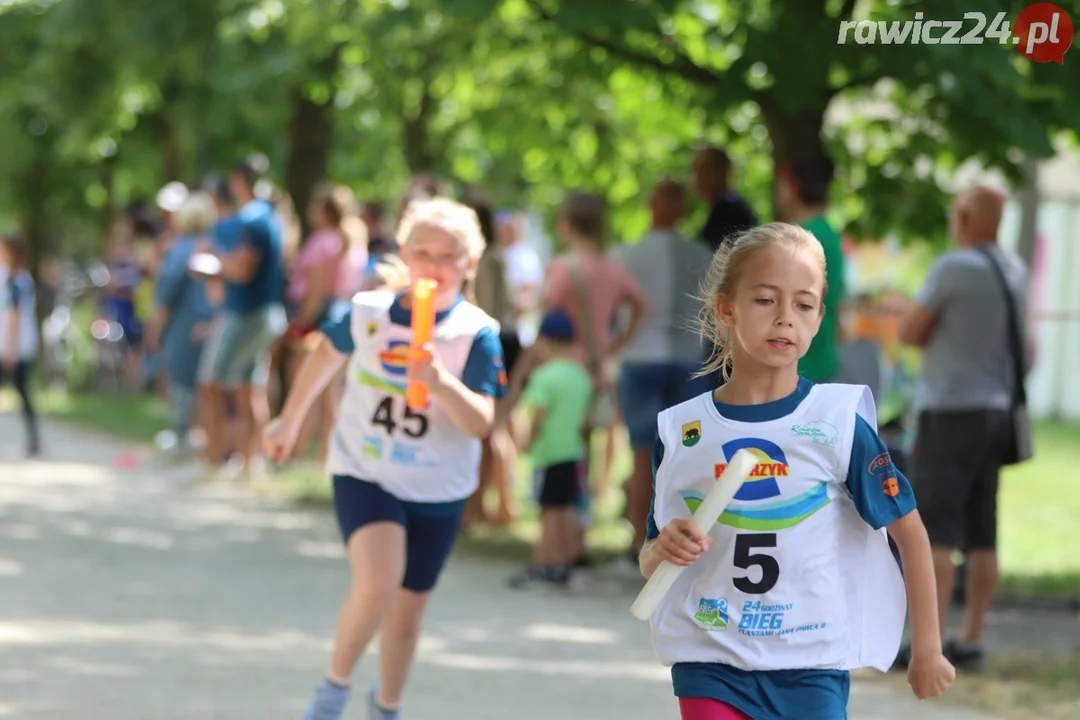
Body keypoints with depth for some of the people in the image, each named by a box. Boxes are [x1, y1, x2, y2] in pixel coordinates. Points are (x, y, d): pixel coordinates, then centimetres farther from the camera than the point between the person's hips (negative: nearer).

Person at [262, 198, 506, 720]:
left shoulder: (478, 335, -14)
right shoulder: (368, 314, -8)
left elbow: (481, 424, -22)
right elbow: (328, 353, 14)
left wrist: (441, 382, -40)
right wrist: (290, 420, 22)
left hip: (438, 492, 1)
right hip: (365, 475, -1)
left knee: (406, 610, 12)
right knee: (377, 582, -25)